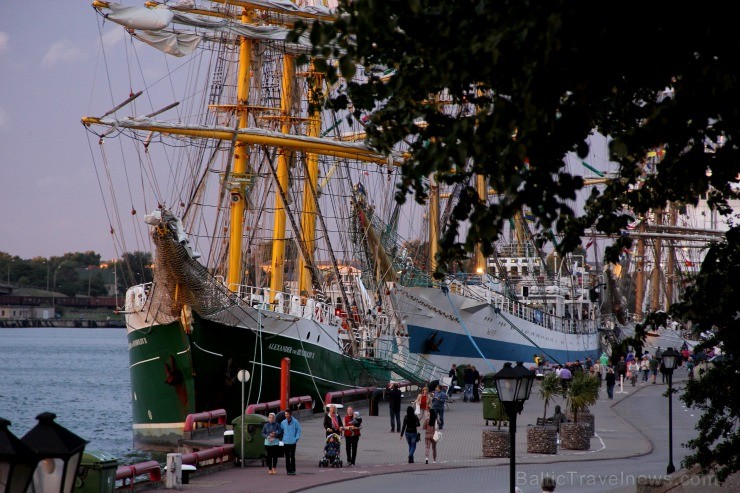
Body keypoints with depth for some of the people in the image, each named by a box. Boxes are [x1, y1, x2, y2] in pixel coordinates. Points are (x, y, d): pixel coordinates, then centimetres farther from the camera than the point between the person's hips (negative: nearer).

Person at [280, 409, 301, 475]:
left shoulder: (295, 422, -4)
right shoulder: (283, 422, 4)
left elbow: (298, 430, 0)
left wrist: (296, 438, -6)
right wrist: (283, 438, 5)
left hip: (293, 442, -2)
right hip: (286, 442, 2)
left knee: (292, 456, -2)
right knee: (287, 457, 4)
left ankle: (293, 470, 3)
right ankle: (288, 470, 9)